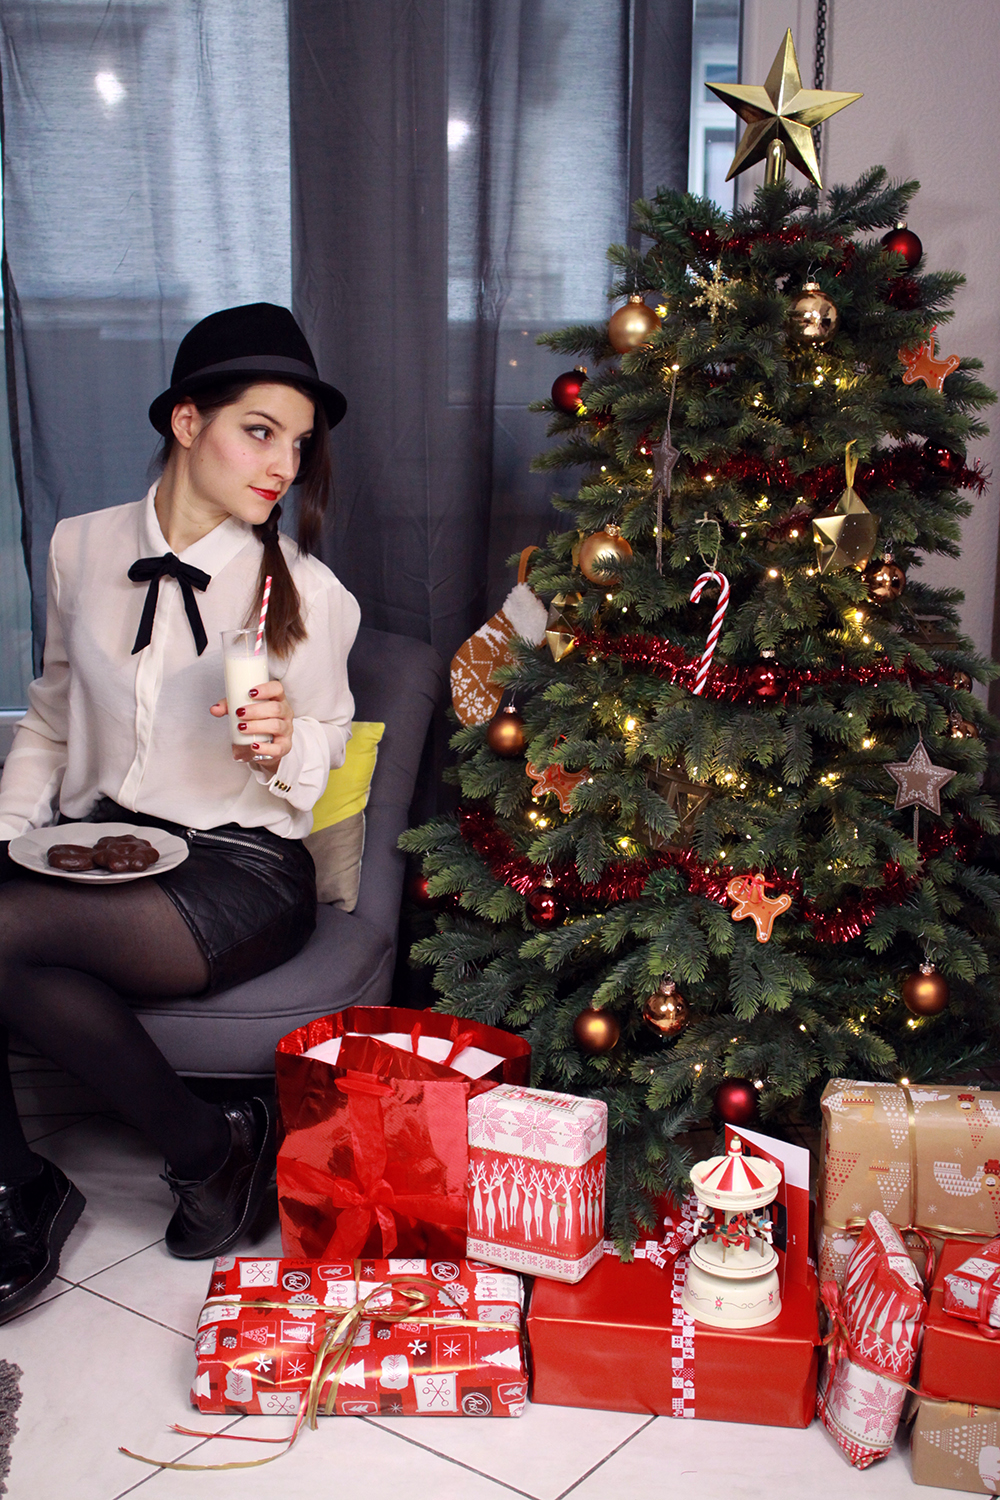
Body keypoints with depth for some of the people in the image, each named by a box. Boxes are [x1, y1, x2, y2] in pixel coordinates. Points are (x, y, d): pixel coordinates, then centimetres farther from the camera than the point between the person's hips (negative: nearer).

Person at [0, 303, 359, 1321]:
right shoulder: (83, 547, 6)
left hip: (242, 866, -4)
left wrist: (282, 745, -18)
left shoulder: (307, 594, -5)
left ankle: (212, 1147, -8)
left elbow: (325, 743, 6)